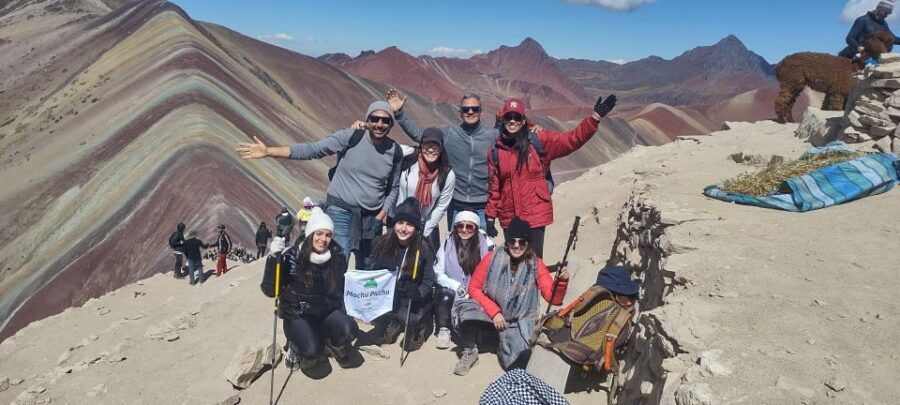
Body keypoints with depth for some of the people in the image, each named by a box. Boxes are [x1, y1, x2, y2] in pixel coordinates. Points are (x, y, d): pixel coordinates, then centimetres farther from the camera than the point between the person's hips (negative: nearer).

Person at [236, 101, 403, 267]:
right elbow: (310, 149, -13)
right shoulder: (349, 137, -9)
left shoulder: (395, 151, 0)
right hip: (340, 211, -3)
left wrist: (382, 214, -2)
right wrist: (268, 151, -21)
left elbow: (394, 188, 9)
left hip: (372, 218, 3)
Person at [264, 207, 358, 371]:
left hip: (328, 310, 3)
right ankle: (297, 347, 10)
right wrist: (273, 257, -28)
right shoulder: (292, 257, -14)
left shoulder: (337, 257, -5)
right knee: (311, 350, -28)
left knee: (349, 331, -26)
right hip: (298, 314, -3)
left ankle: (334, 344, 11)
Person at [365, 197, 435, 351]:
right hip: (387, 294, 4)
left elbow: (429, 282, -12)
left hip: (413, 298, -3)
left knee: (407, 317, -32)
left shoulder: (424, 249, -15)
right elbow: (370, 270, 2)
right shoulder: (382, 243, -7)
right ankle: (391, 324, 12)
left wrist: (418, 293, -33)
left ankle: (418, 327, 8)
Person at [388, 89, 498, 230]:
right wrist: (399, 113, -5)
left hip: (483, 207, -1)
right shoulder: (448, 133, 0)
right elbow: (418, 134, 2)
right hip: (456, 205, 1)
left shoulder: (494, 135, -2)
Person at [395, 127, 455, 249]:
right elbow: (401, 199, -5)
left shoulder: (448, 175, -12)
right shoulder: (408, 167, -13)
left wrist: (423, 233, -4)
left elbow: (441, 208, -5)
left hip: (428, 228, 0)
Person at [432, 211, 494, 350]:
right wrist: (456, 286, -17)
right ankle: (443, 330, -9)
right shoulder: (448, 243, -5)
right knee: (445, 295, -29)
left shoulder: (485, 244, -9)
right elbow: (437, 273, -3)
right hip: (451, 288, 1)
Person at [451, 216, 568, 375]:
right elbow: (474, 288, -4)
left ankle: (506, 347, 15)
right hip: (490, 313, 0)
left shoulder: (535, 264, -6)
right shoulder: (492, 258, -8)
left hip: (519, 322, 0)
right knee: (463, 310, -30)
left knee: (516, 363, -23)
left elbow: (553, 298, -8)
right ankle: (470, 352, -1)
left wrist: (562, 282, -30)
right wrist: (494, 312, -15)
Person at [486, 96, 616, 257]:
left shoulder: (539, 141, -1)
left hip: (535, 216, -2)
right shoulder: (495, 152, 4)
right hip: (509, 219, 2)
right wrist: (490, 217, 6)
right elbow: (494, 188, 7)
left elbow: (571, 139, -7)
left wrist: (594, 118, -18)